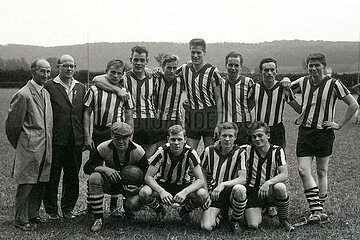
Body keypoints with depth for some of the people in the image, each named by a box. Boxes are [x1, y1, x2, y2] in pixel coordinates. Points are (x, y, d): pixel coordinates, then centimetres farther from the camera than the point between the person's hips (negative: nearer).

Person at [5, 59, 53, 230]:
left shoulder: (46, 93, 13)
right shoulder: (23, 95, -12)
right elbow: (12, 123, -8)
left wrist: (48, 144, 18)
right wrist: (18, 144, 2)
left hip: (45, 147, 8)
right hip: (29, 147, -7)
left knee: (40, 184, 13)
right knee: (26, 184, 1)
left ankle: (33, 215, 26)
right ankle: (21, 220, 12)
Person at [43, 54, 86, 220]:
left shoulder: (81, 88, 13)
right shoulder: (49, 86, -2)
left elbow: (84, 114, 13)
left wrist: (84, 137, 8)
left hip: (76, 141, 4)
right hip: (56, 140, -4)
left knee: (72, 177, 11)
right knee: (52, 177, 6)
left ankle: (68, 208, 24)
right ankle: (51, 211, 18)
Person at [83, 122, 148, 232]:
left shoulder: (138, 151, -19)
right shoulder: (103, 148, -19)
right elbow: (87, 167, -16)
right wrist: (105, 169, -34)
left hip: (129, 183, 0)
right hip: (110, 183, 0)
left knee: (135, 201, -31)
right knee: (95, 177, -32)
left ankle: (127, 207, 14)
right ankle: (98, 219, -22)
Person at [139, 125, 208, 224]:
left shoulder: (190, 153, -19)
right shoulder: (162, 151, -20)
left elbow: (200, 180, -20)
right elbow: (148, 177, -20)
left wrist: (185, 192, -40)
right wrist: (161, 191, -39)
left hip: (184, 185, 0)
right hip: (162, 185, 0)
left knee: (202, 194, -31)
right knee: (144, 193, -32)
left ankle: (184, 212, 5)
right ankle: (160, 211, 4)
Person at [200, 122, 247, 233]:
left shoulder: (239, 153, -11)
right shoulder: (209, 151, -3)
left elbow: (242, 178, -19)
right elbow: (203, 174, 9)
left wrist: (223, 184, -31)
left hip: (231, 192, -1)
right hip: (214, 193, 2)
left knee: (240, 189, -39)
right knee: (206, 227, -20)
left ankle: (235, 221, -9)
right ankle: (220, 214, 18)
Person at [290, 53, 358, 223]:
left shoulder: (333, 84, -5)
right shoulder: (303, 82, 5)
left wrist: (339, 125, -5)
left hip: (324, 133, -2)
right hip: (305, 132, 3)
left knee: (322, 172, 7)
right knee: (303, 171, -10)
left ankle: (319, 209, 17)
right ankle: (317, 210, -10)